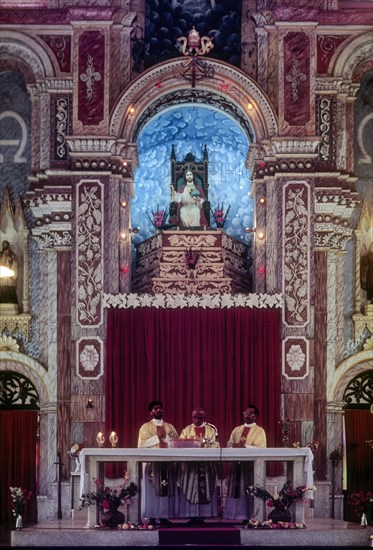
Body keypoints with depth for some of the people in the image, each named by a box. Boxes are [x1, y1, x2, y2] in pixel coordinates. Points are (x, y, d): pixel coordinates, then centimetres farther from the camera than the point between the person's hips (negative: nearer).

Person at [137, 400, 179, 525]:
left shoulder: (169, 427, 16)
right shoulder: (146, 427, 7)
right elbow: (142, 444, -6)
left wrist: (164, 436, -8)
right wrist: (158, 437, -9)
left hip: (167, 463, 3)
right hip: (151, 462, -3)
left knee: (166, 490, -1)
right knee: (151, 490, -6)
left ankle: (164, 516, 0)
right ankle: (151, 517, -7)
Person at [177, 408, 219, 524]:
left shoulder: (211, 430, 11)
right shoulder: (187, 430, 10)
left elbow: (215, 445, 3)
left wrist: (203, 442, -13)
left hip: (206, 465, 0)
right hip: (190, 466, 0)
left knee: (205, 491, -3)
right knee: (190, 490, -6)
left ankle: (202, 516, -1)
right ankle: (192, 516, -5)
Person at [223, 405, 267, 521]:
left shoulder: (259, 431, 5)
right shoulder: (237, 430, 20)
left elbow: (259, 448, -8)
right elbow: (229, 445, 11)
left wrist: (244, 446, -17)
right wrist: (236, 445, -11)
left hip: (251, 465, -4)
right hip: (236, 464, 4)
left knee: (247, 492, -8)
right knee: (234, 490, 1)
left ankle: (246, 515, -7)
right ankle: (232, 514, 2)